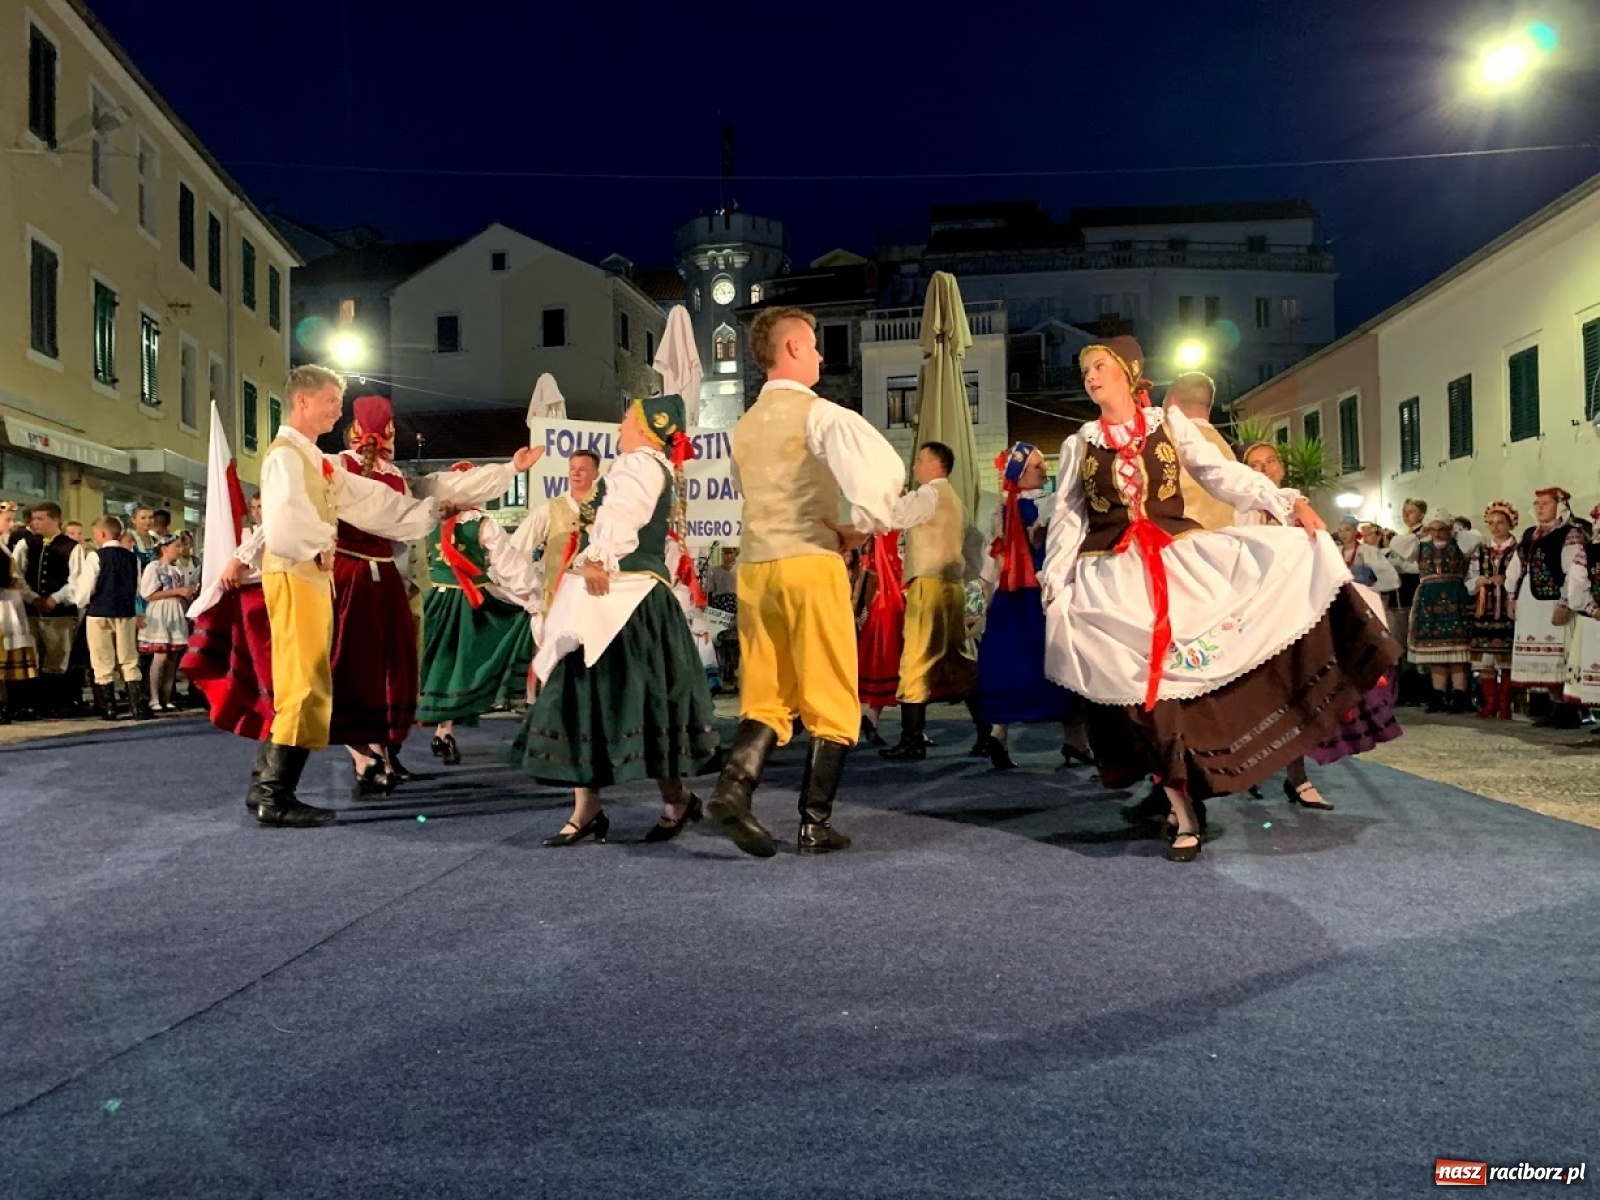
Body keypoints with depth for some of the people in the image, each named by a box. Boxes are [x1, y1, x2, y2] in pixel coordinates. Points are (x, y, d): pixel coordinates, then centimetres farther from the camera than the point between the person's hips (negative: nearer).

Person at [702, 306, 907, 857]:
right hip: (809, 562, -6)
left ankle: (734, 784, -11)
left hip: (754, 564, 6)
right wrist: (866, 525, -7)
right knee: (830, 700, 4)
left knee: (767, 696, 11)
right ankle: (816, 824, 6)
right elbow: (885, 468, -23)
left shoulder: (745, 425, 15)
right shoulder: (818, 413, -7)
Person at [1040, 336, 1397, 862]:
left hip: (1181, 560, 1)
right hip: (1114, 579, -1)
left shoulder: (1169, 423, 7)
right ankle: (1185, 818, 2)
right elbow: (1066, 520, 7)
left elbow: (1223, 474, 2)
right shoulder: (1078, 445, 8)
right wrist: (1052, 583, -1)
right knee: (1145, 686, -4)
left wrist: (1287, 502, -9)